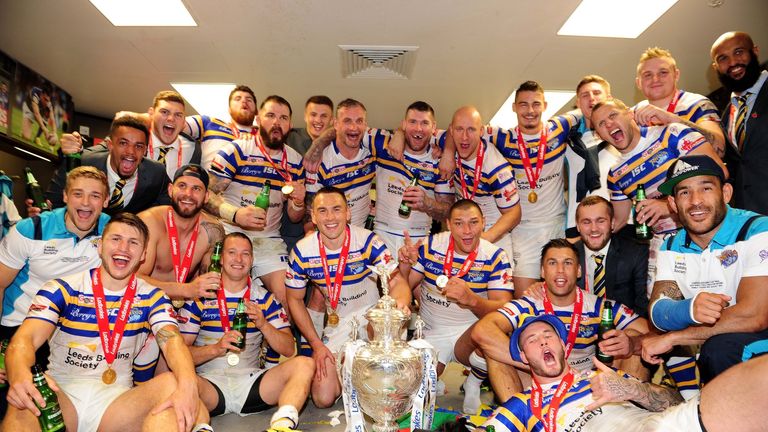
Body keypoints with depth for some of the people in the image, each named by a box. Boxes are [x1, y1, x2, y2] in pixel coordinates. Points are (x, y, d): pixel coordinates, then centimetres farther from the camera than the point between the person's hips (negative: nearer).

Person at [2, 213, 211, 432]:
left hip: (116, 402, 2)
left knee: (170, 384, -29)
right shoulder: (63, 289, 1)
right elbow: (25, 339, -13)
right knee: (28, 393, -36)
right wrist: (19, 373, -40)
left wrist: (187, 385, -37)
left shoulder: (151, 298, 4)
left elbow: (173, 341, -13)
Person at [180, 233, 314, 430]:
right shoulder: (199, 298, 4)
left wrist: (263, 324, -12)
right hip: (210, 381, -3)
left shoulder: (265, 299, 10)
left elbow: (289, 349, 5)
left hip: (250, 380, 3)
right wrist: (216, 348, -19)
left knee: (304, 364, -24)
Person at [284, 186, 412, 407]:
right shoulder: (302, 252, -13)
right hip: (337, 322, 2)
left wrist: (400, 302, -50)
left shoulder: (368, 242, -20)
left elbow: (397, 283, -24)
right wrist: (316, 344, -6)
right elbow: (295, 299, -1)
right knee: (323, 399, -6)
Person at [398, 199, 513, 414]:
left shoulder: (495, 257, -12)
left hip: (470, 332, -2)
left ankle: (474, 383, 3)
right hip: (429, 330, 2)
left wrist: (471, 299, -39)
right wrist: (405, 264, -24)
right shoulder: (430, 246, -8)